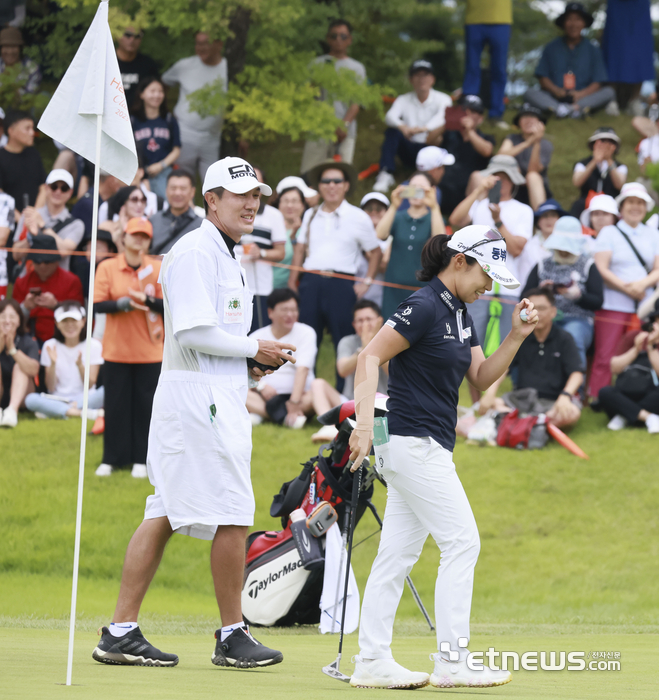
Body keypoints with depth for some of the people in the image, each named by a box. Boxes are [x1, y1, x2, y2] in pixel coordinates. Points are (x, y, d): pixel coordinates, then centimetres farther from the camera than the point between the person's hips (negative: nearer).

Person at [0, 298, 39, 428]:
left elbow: (34, 370, -26)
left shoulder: (28, 342, -7)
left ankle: (12, 410, -45)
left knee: (19, 366, -23)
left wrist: (12, 349, -35)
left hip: (19, 397, 0)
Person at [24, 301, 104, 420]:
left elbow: (90, 385, -4)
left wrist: (80, 365, -21)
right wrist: (53, 364, -16)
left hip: (85, 399, -1)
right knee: (30, 399, -31)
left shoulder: (93, 345, 2)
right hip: (58, 400, 1)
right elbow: (51, 388, -1)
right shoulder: (50, 346, 4)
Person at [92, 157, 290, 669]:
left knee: (165, 514, 8)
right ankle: (232, 636, 2)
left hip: (217, 399, 10)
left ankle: (121, 632, 8)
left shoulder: (225, 256, 21)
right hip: (201, 399, -10)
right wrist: (255, 349, -11)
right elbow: (194, 332, -20)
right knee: (234, 515, -6)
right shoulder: (196, 252, -12)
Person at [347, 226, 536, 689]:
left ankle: (372, 661, 8)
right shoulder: (424, 307, -14)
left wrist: (517, 337, 3)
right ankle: (452, 660, -8)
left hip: (429, 450, 9)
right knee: (462, 542, -9)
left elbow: (482, 379, 16)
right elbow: (370, 357, -18)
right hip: (413, 442, -9)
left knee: (399, 554, 7)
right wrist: (365, 421, -27)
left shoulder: (460, 312, 14)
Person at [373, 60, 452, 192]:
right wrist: (402, 127, -41)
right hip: (410, 150, 3)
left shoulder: (442, 99, -1)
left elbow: (442, 117, -25)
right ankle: (386, 175, -33)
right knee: (392, 131, -24)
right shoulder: (404, 100, 6)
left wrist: (425, 128, -48)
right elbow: (390, 116, -15)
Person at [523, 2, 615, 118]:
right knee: (530, 93, -26)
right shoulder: (551, 48, 11)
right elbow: (543, 78, 7)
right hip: (554, 99, 0)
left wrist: (580, 94, -17)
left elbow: (597, 84, 3)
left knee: (609, 92, -27)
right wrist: (557, 91, -14)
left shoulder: (593, 50, 10)